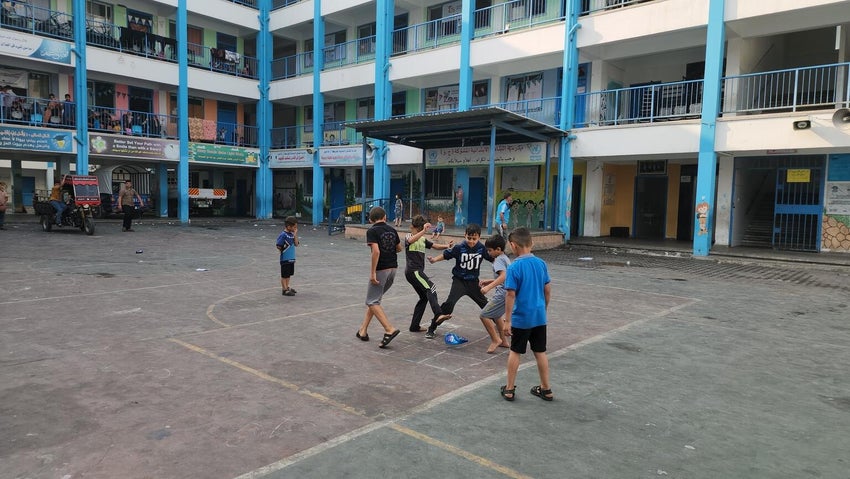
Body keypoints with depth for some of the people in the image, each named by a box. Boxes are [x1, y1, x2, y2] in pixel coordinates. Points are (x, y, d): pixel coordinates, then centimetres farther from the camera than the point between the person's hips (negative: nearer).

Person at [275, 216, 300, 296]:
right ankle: (284, 289, 10)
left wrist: (295, 234, -6)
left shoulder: (292, 234, 6)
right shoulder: (283, 235, -18)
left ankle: (287, 287, 30)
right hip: (285, 259, -8)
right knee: (284, 275, 3)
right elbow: (278, 246, -19)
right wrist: (283, 251, -7)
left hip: (291, 259, 8)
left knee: (289, 274, 18)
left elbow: (296, 244, 2)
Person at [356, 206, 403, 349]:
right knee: (374, 300, 17)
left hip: (381, 270, -7)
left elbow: (376, 251, -21)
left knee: (372, 302, -1)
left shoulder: (372, 231, -10)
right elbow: (399, 249, 18)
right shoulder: (392, 230, 8)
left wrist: (372, 272, -19)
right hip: (393, 269, 7)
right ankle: (363, 330, 20)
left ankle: (390, 329, -15)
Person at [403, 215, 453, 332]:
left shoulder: (423, 239, 21)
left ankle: (414, 326, 13)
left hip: (418, 271, 9)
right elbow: (411, 240, -26)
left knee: (424, 297, 9)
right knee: (430, 288, -25)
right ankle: (438, 315, -41)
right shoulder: (408, 236, -1)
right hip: (413, 270, -9)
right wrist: (423, 231, -36)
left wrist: (446, 246, -6)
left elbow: (435, 246, 12)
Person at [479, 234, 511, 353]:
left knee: (484, 315, -7)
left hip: (503, 293, -11)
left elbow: (503, 276, -29)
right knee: (496, 315, 28)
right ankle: (503, 341, 35)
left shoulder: (499, 260, -13)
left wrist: (489, 287, -34)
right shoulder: (505, 258, 16)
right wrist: (489, 281, 20)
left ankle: (495, 340, 0)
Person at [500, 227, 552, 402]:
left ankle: (509, 389, 20)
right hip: (539, 316, 4)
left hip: (521, 318, -4)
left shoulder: (514, 267, -16)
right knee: (540, 352, 15)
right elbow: (548, 290, 6)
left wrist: (507, 320, -12)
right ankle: (546, 389, 25)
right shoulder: (541, 263, -1)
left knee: (515, 352, 10)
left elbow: (510, 295, -17)